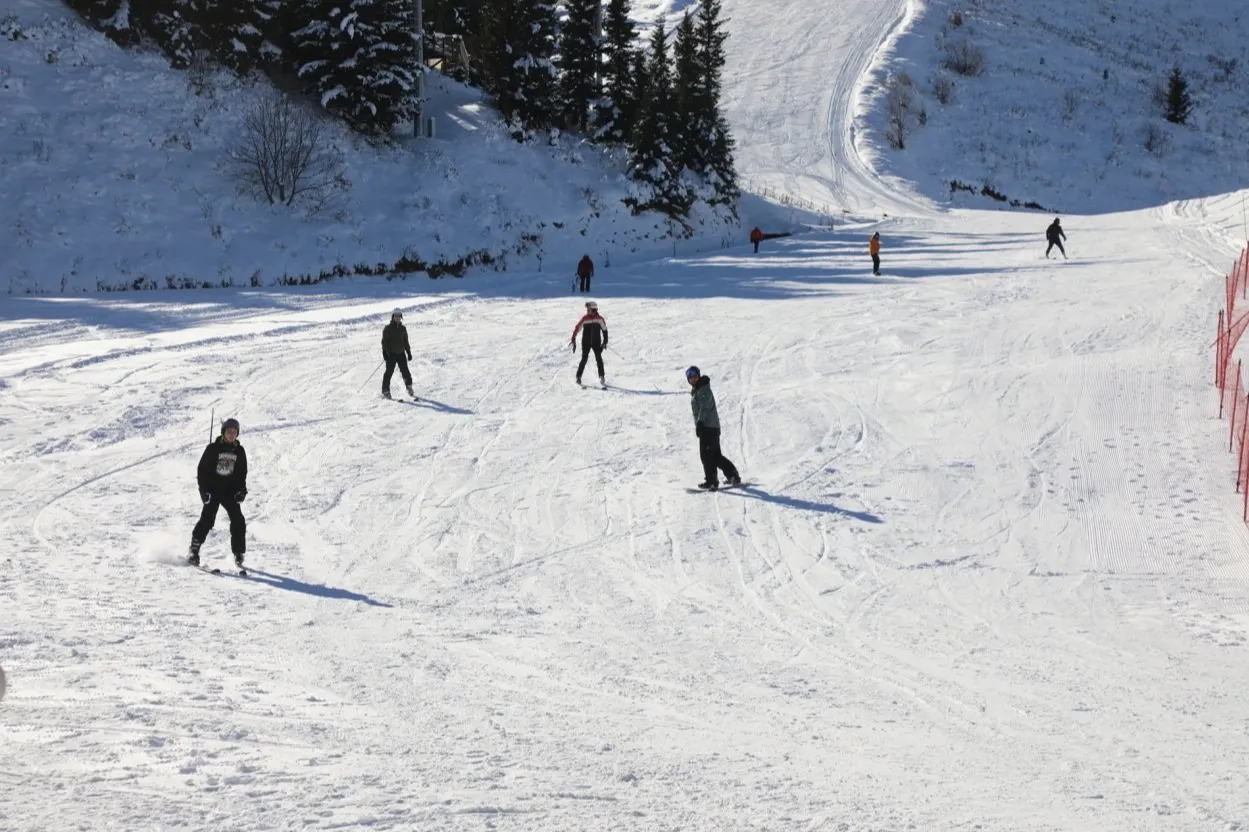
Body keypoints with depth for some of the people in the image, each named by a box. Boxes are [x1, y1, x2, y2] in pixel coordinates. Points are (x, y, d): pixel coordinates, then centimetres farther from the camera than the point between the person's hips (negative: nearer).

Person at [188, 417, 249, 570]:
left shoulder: (239, 451, 7)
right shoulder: (213, 448, -5)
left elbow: (242, 473, 15)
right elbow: (202, 470, -3)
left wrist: (241, 490, 1)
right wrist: (204, 490, -11)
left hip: (230, 491, 3)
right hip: (213, 490, -3)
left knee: (238, 520, -9)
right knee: (207, 519, -12)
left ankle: (238, 554, -1)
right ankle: (194, 551, -3)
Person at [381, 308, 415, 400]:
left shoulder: (403, 328, 10)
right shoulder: (388, 328, -3)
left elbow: (406, 342, 18)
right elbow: (384, 341, -4)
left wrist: (409, 353, 17)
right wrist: (385, 352, -13)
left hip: (401, 353, 4)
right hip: (391, 354, -4)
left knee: (405, 371, 2)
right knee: (389, 372, -4)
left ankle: (409, 388, 15)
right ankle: (385, 390, 3)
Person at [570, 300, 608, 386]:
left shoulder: (599, 318, -2)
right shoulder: (585, 318, -5)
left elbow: (604, 330, 7)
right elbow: (577, 328, -5)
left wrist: (605, 341, 4)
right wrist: (573, 340, -9)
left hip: (596, 343, 1)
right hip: (586, 343, -1)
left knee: (599, 359, -6)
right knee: (584, 359, -5)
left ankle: (602, 377, 0)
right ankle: (578, 377, 5)